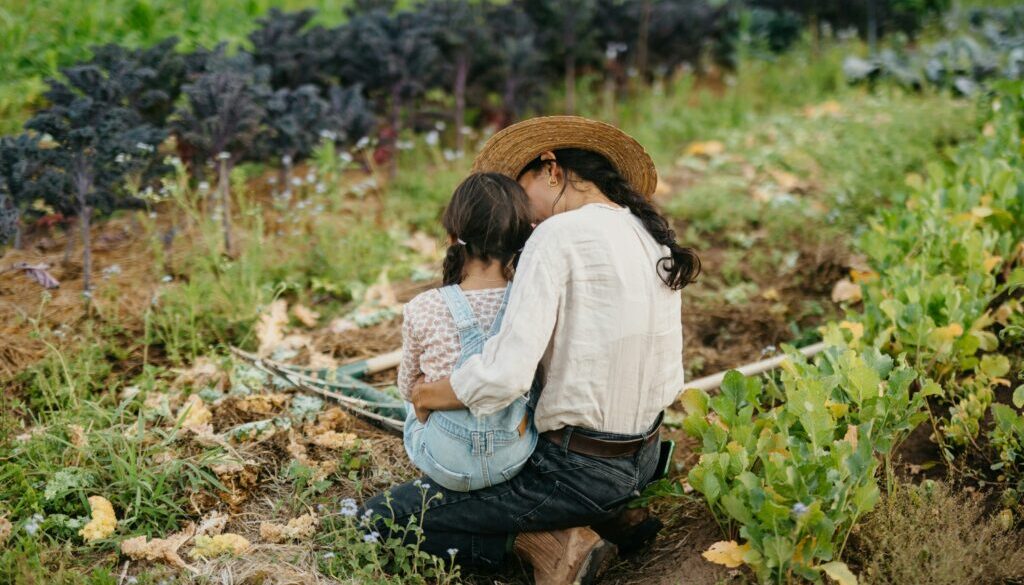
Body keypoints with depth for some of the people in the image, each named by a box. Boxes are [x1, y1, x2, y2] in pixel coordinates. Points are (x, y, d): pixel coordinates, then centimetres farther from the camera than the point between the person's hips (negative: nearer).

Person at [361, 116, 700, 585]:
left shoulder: (559, 236, -19)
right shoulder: (655, 236, 6)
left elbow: (504, 376, -28)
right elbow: (668, 380, 12)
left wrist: (427, 394, -10)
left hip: (577, 470, -8)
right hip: (644, 461, 9)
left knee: (382, 516, 2)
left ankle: (547, 543, -5)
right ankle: (598, 520, 14)